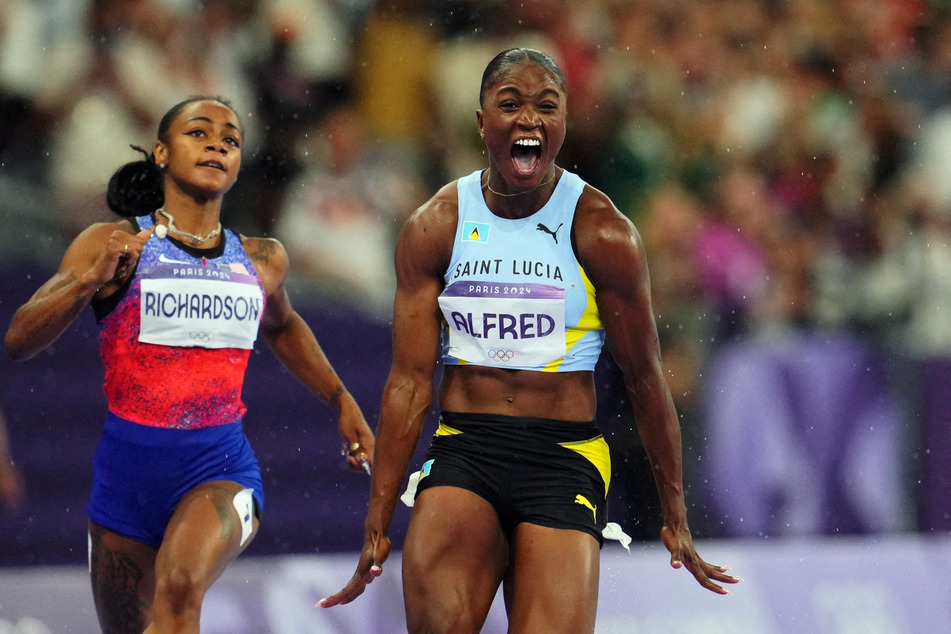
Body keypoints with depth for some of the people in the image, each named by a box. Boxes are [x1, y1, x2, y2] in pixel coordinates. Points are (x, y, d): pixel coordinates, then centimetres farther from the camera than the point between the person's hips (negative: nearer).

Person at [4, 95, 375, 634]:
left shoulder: (262, 261, 9)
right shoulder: (112, 245, -1)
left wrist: (343, 404, 30)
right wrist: (91, 280, -23)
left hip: (222, 467, 0)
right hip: (129, 467, 0)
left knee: (180, 586, -31)